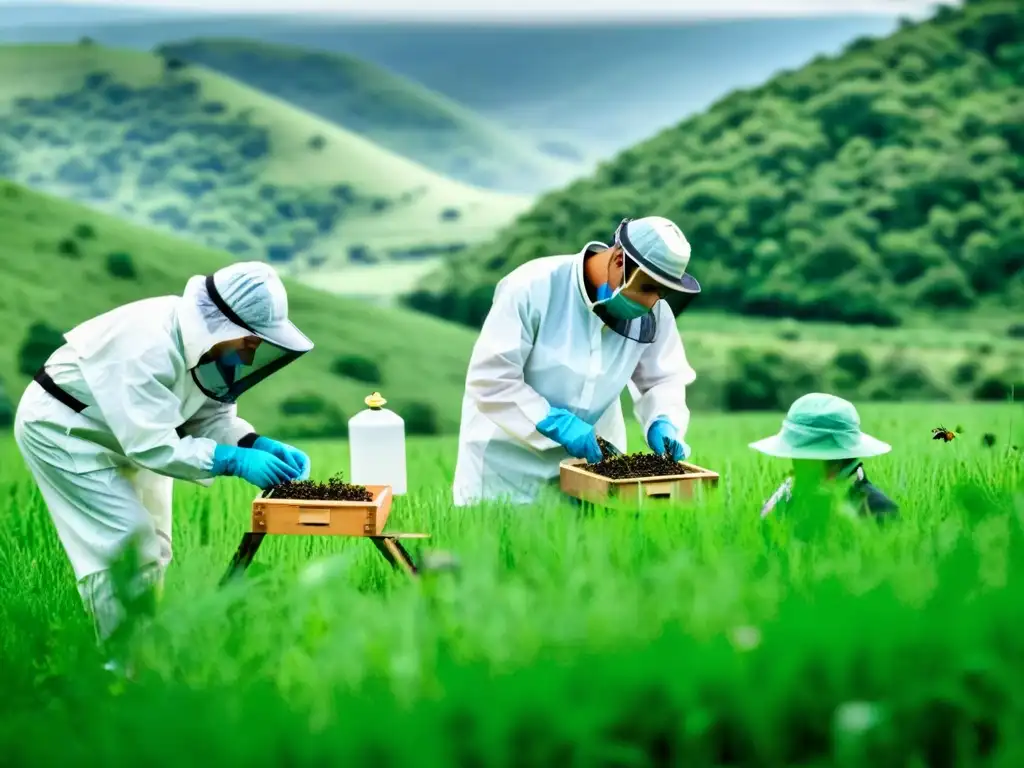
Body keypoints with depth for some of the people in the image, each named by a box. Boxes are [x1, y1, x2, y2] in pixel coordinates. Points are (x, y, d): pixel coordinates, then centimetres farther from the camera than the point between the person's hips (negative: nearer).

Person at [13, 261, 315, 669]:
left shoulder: (209, 340, -11)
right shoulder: (149, 345, -38)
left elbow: (211, 416, -3)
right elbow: (151, 444, -37)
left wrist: (259, 445, -20)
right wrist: (234, 460, -37)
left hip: (130, 433, 9)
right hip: (62, 427, -9)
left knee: (152, 545, 11)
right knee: (127, 540, -14)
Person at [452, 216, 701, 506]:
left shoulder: (655, 311, -9)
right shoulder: (533, 287, -23)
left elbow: (662, 379, 2)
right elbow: (489, 379, -24)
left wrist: (663, 423, -19)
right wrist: (557, 424, -30)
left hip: (592, 452, 4)